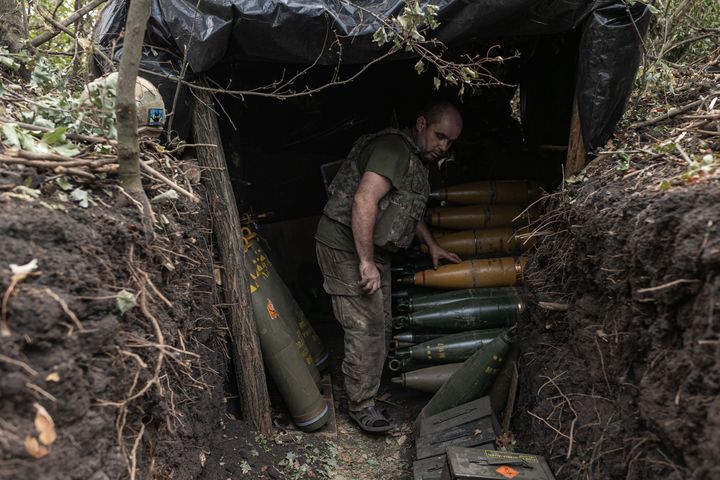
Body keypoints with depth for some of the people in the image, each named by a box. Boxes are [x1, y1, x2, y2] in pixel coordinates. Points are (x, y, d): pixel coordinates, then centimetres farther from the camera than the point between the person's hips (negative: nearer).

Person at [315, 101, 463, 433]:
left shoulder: (416, 160, 15)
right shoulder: (394, 148, -20)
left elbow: (408, 209, 30)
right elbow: (364, 201, -31)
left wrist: (431, 245, 29)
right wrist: (366, 262, -29)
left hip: (374, 250, 10)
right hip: (346, 248, -10)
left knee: (381, 322, 15)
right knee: (366, 326, -8)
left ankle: (372, 380, 34)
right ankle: (361, 405, 7)